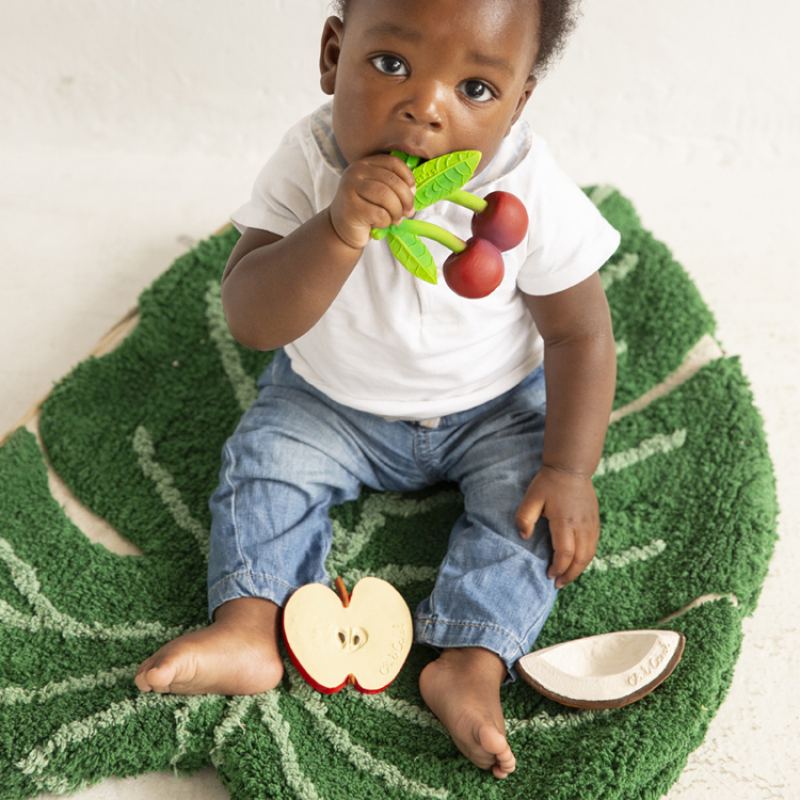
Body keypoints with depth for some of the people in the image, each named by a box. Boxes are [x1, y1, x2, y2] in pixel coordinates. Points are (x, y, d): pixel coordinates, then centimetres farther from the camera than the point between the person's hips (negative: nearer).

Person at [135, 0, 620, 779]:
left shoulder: (529, 193, -28)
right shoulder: (311, 160, -26)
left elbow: (579, 333, -15)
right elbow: (251, 322, -32)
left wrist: (570, 470, -22)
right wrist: (339, 230, -49)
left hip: (493, 408, -1)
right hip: (334, 404, 2)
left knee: (530, 493, -19)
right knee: (263, 458, -12)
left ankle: (471, 662, -20)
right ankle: (249, 626, -12)